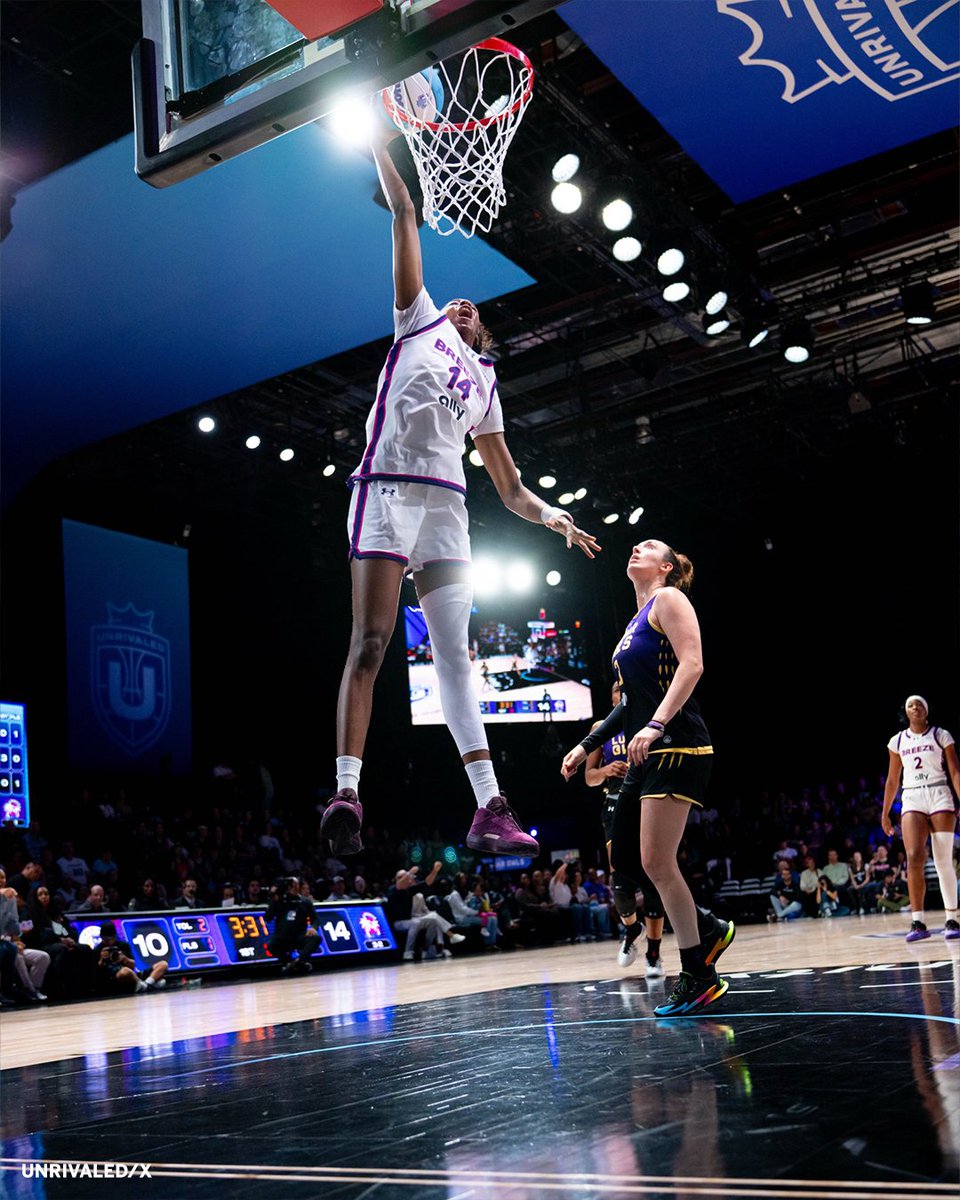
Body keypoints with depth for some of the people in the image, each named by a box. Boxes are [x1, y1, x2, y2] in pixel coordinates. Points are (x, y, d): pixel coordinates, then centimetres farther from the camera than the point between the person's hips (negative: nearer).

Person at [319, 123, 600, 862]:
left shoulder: (484, 385, 27)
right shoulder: (419, 320, 19)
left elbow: (512, 490, 23)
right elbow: (406, 219, 17)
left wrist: (554, 516, 7)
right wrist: (379, 142, 18)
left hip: (446, 506, 4)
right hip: (387, 490, -4)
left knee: (455, 654, -3)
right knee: (371, 641, -13)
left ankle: (490, 808, -10)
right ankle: (347, 788, -19)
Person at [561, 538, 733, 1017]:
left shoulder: (668, 599, -2)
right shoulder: (635, 622, 23)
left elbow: (692, 664, -16)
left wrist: (656, 725, -27)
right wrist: (587, 745, 24)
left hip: (677, 747, -9)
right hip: (647, 754, 9)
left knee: (656, 862, -12)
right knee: (623, 858, 9)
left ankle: (699, 977, -1)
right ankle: (708, 928, 22)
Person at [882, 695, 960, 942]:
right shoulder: (898, 741, 12)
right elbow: (892, 779, 16)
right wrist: (885, 813, 13)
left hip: (940, 797, -1)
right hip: (911, 800, 1)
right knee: (914, 857, -15)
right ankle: (917, 923, -14)